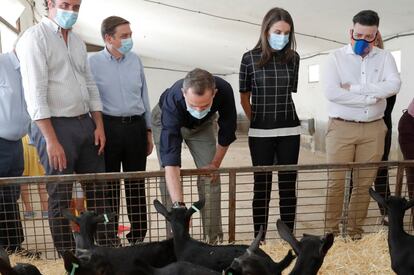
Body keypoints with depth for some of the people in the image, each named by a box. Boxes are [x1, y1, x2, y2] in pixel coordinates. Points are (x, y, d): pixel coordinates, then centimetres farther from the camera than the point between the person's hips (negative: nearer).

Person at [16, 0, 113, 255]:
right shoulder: (35, 37, -7)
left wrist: (99, 125, 7)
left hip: (85, 123, 7)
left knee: (98, 190, 11)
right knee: (61, 197, 2)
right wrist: (51, 140, -20)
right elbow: (36, 92, -15)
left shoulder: (78, 41, 14)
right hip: (56, 125, -7)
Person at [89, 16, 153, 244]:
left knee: (136, 183, 10)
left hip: (135, 126, 4)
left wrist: (148, 131, 13)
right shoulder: (93, 63, -3)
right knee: (108, 184, 6)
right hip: (108, 127, -3)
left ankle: (138, 235, 23)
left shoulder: (135, 60, 8)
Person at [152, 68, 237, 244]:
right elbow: (170, 160, -50)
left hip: (203, 125, 2)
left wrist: (215, 164, -11)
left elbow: (227, 130, -16)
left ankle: (214, 239, 1)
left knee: (210, 178, -8)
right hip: (167, 122, -2)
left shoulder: (224, 91, -37)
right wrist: (179, 205, -58)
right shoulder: (173, 101, -45)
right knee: (169, 181, -12)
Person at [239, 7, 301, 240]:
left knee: (288, 186, 7)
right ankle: (259, 240, 14)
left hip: (290, 131, 2)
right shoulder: (250, 59, -4)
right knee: (262, 187, 4)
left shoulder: (293, 58, 3)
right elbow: (245, 98, 4)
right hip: (260, 133, -2)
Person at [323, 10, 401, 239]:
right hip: (341, 128, -2)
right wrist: (371, 98, -13)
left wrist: (355, 88, -15)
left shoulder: (384, 57, 8)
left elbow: (394, 85, -10)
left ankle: (355, 232, 19)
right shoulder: (336, 57, 0)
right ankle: (331, 232, 9)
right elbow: (331, 92, -15)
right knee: (336, 182, -2)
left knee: (364, 184, 7)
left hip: (373, 129, 3)